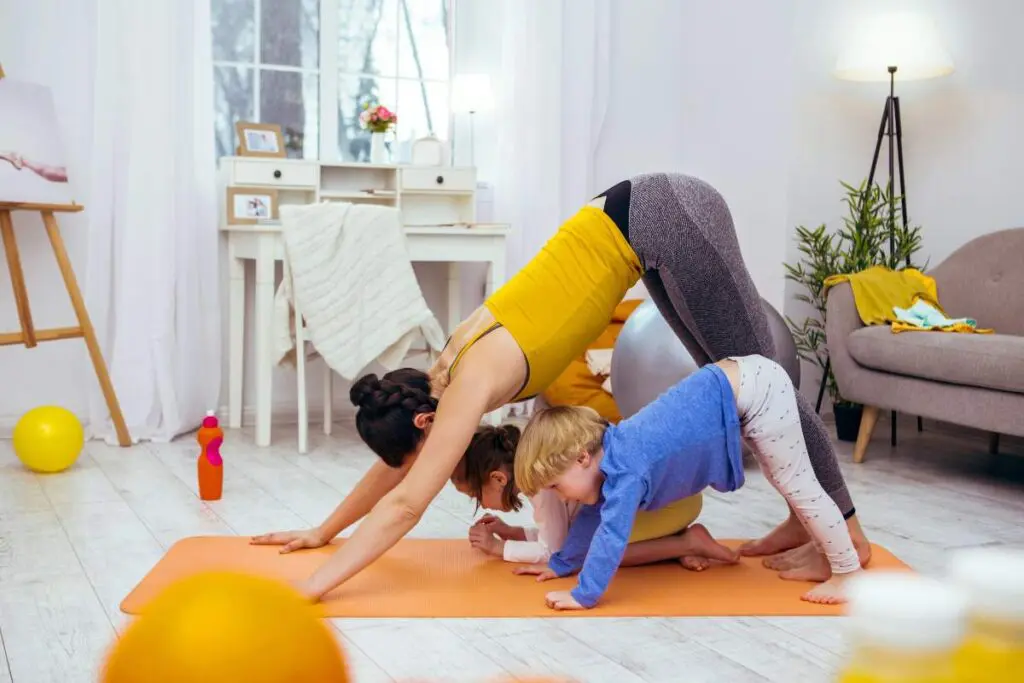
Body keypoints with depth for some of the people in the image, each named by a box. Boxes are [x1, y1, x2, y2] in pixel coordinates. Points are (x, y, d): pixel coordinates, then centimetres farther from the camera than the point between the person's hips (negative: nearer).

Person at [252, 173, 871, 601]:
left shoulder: (474, 381, -18)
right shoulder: (448, 375, 4)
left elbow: (405, 504, -21)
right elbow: (395, 463, 19)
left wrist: (308, 591, -21)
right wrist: (323, 531, 24)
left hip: (667, 220, -7)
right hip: (649, 226, 7)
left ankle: (846, 534, 13)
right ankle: (805, 521, 26)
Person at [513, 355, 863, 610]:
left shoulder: (624, 469, -21)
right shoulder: (609, 454, 6)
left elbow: (611, 534, -24)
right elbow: (593, 516, 19)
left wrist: (584, 595, -18)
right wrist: (562, 563, 24)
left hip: (755, 391, -9)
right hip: (745, 383, 9)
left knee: (798, 487, 0)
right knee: (792, 485, 22)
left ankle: (847, 571, 12)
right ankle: (832, 551, 37)